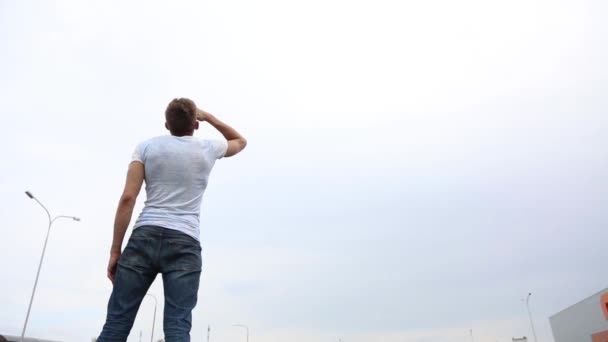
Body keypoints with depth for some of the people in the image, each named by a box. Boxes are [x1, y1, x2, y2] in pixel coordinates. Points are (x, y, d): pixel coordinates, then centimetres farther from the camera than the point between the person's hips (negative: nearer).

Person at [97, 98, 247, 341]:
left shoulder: (146, 146, 11)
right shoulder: (208, 149, 12)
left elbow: (128, 198, 2)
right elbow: (241, 141, 34)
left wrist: (115, 250, 4)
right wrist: (209, 117, 33)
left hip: (144, 237, 1)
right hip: (185, 244, -1)